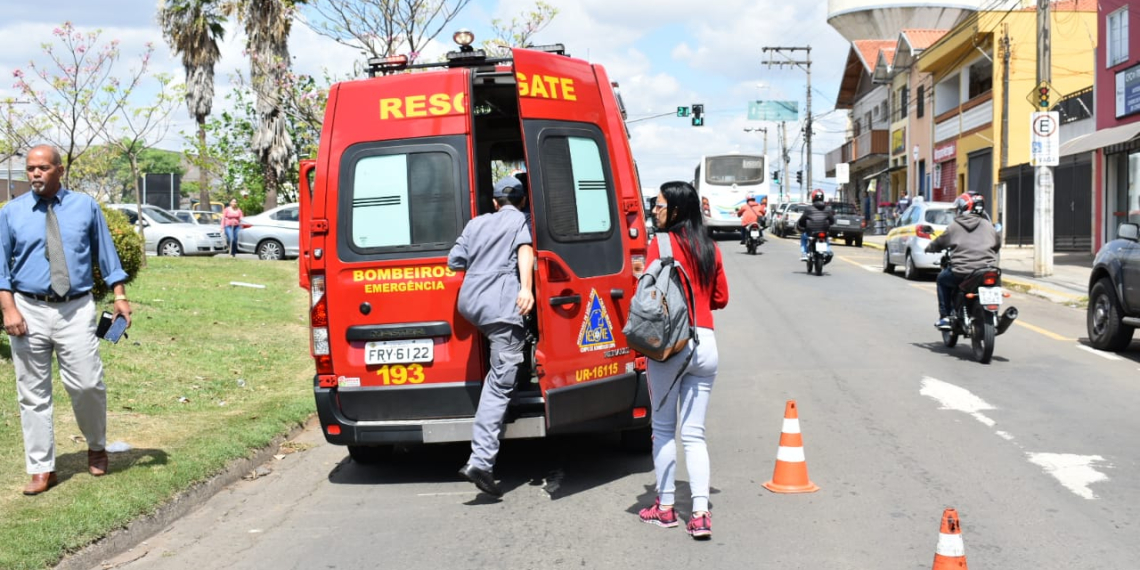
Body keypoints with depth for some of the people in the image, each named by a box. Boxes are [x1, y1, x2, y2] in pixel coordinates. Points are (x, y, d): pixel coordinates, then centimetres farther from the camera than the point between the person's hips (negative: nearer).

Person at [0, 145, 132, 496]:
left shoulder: (85, 206, 4)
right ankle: (42, 470, 13)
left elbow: (105, 253, 9)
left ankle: (97, 447, 23)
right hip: (29, 310, 1)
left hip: (76, 310, -1)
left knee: (87, 385, -5)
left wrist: (120, 296, 2)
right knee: (33, 393, 4)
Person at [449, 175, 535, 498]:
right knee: (501, 383, -11)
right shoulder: (522, 220, 11)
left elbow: (454, 260, 19)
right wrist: (526, 287, -24)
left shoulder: (477, 223, 24)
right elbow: (525, 250, -9)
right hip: (502, 305, -6)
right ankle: (481, 461, -21)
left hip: (470, 301, 6)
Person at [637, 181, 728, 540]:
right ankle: (700, 514, -2)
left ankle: (666, 507, 15)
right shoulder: (710, 248, 11)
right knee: (694, 433, 6)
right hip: (706, 344, 5)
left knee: (664, 429, 9)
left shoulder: (662, 244, -4)